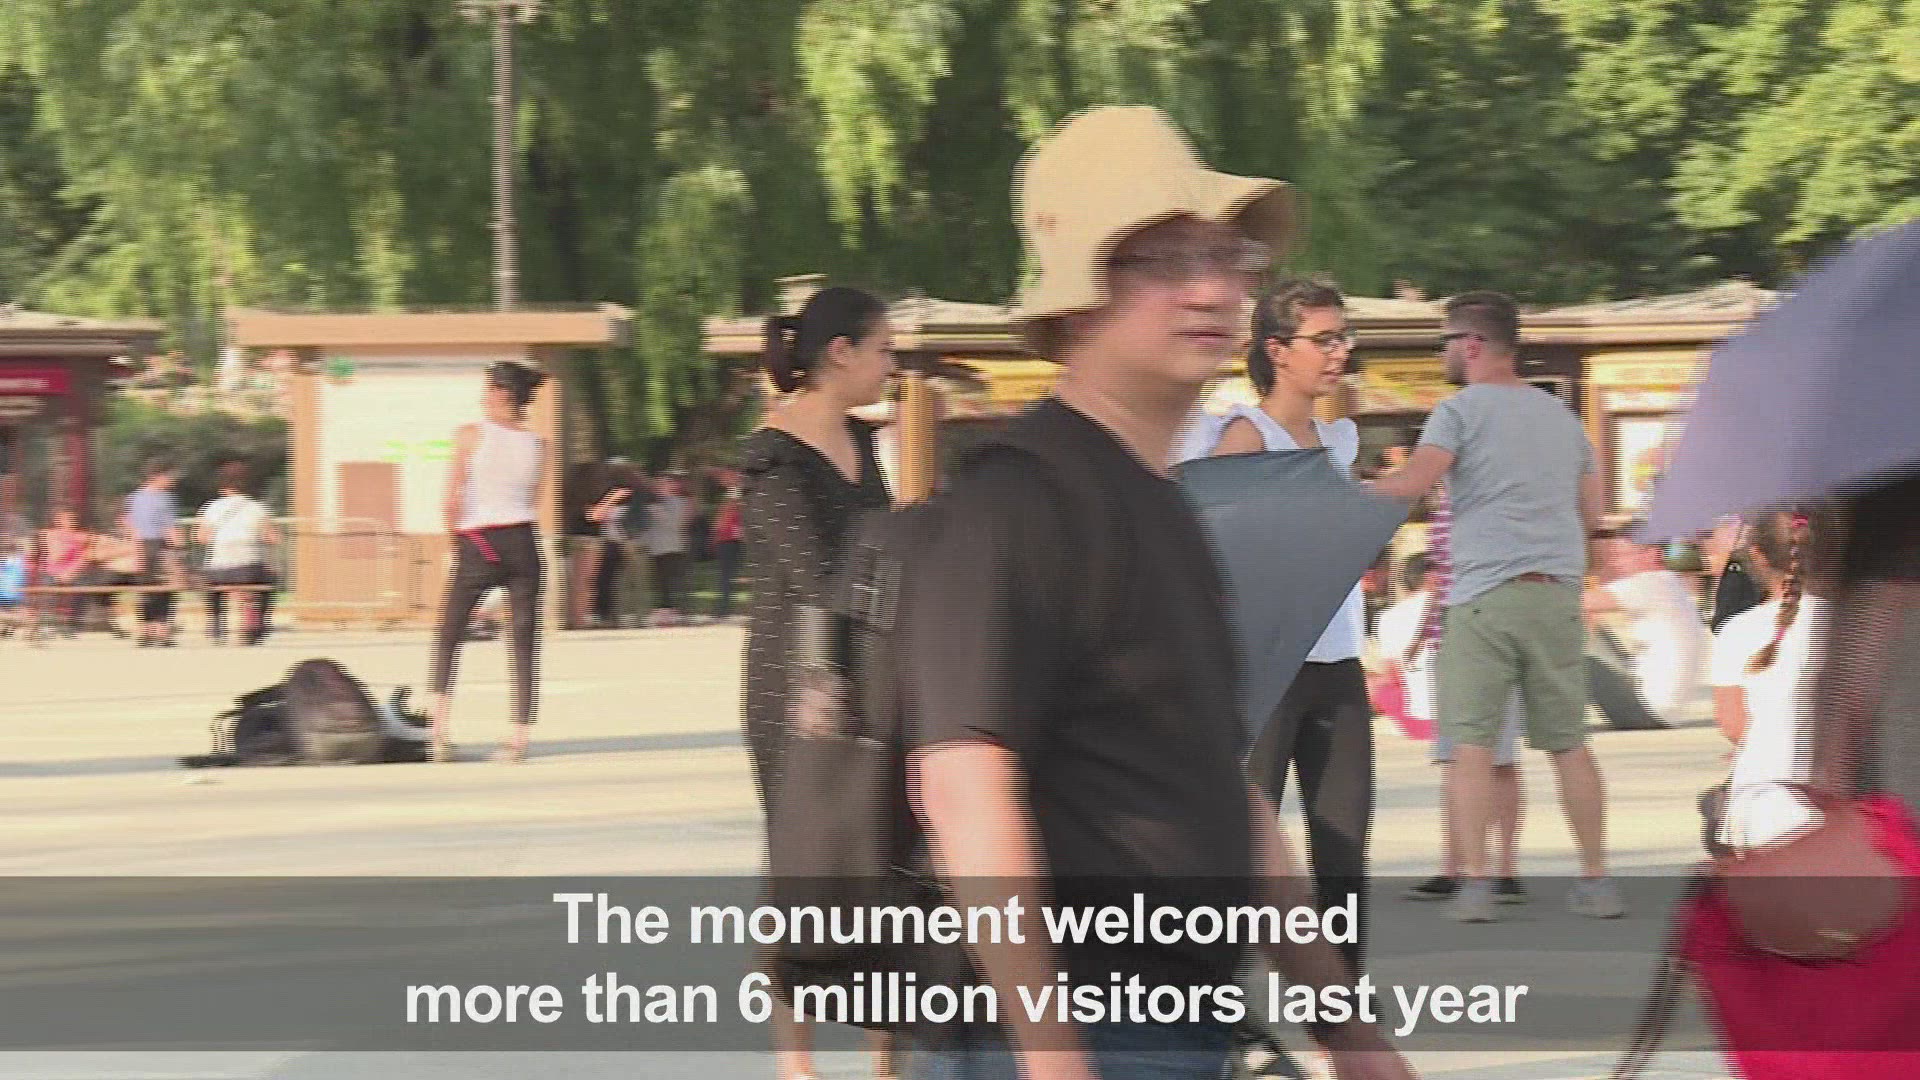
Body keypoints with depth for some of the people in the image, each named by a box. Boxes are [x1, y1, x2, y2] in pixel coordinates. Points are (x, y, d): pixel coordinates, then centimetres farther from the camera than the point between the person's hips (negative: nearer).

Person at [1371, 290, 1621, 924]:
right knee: (1569, 744, 9)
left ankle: (1474, 884, -11)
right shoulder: (1561, 415, 17)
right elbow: (1592, 516, 20)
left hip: (1485, 594, -5)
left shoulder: (1462, 410, -2)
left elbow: (1411, 483, -16)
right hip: (1558, 592, 5)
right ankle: (1597, 880, 7)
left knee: (1472, 744, -4)